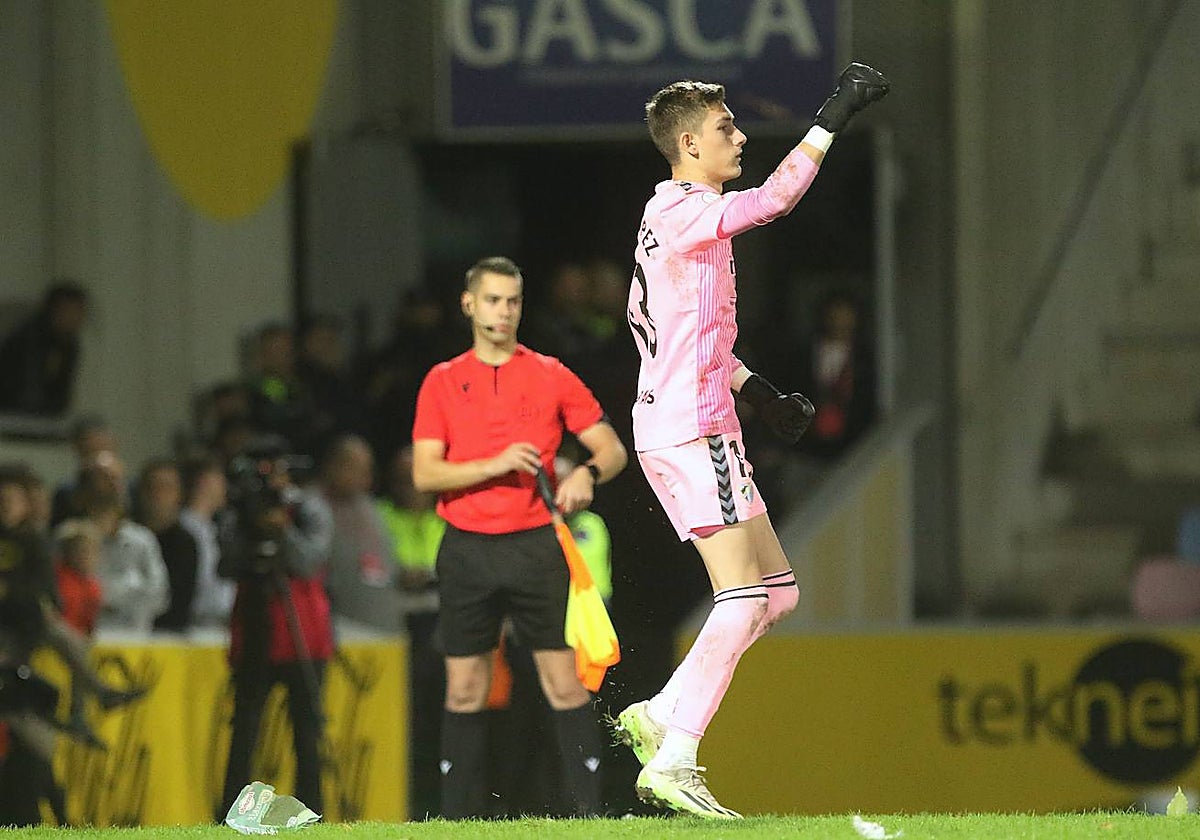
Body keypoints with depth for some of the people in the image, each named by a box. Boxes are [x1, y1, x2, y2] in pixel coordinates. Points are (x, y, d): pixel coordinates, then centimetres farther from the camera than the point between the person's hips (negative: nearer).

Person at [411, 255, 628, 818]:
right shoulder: (442, 382, 7)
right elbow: (425, 475, -2)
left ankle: (590, 811, -6)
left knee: (565, 684, -6)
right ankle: (459, 818, 10)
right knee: (464, 691, 4)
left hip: (535, 545, -1)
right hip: (466, 550, 1)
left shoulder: (551, 376, 6)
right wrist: (495, 465, -16)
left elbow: (612, 449, 7)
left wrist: (587, 473, -15)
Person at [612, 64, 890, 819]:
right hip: (691, 430, -10)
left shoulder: (672, 214, 19)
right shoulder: (685, 212, -13)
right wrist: (834, 118, -21)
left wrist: (757, 390, 25)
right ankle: (672, 763, -18)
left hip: (693, 428, 10)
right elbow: (774, 198, -27)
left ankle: (660, 715, 9)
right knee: (743, 598, -14)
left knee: (777, 591, 11)